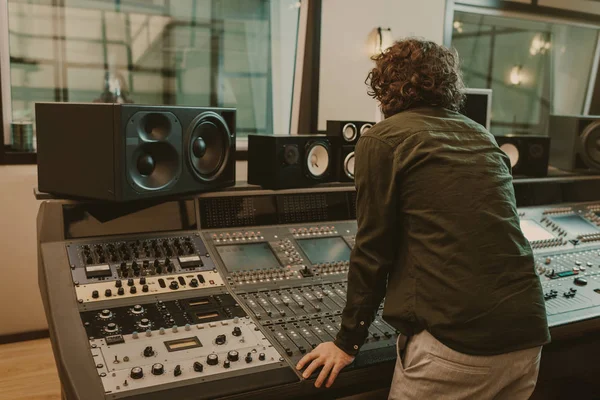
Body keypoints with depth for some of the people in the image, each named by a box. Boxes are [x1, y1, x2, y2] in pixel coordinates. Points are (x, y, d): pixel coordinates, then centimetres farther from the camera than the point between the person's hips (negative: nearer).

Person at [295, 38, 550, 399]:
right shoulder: (483, 137, 16)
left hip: (455, 343, -6)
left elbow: (373, 251, -2)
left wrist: (349, 341, 9)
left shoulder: (381, 141, -1)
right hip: (528, 334, 7)